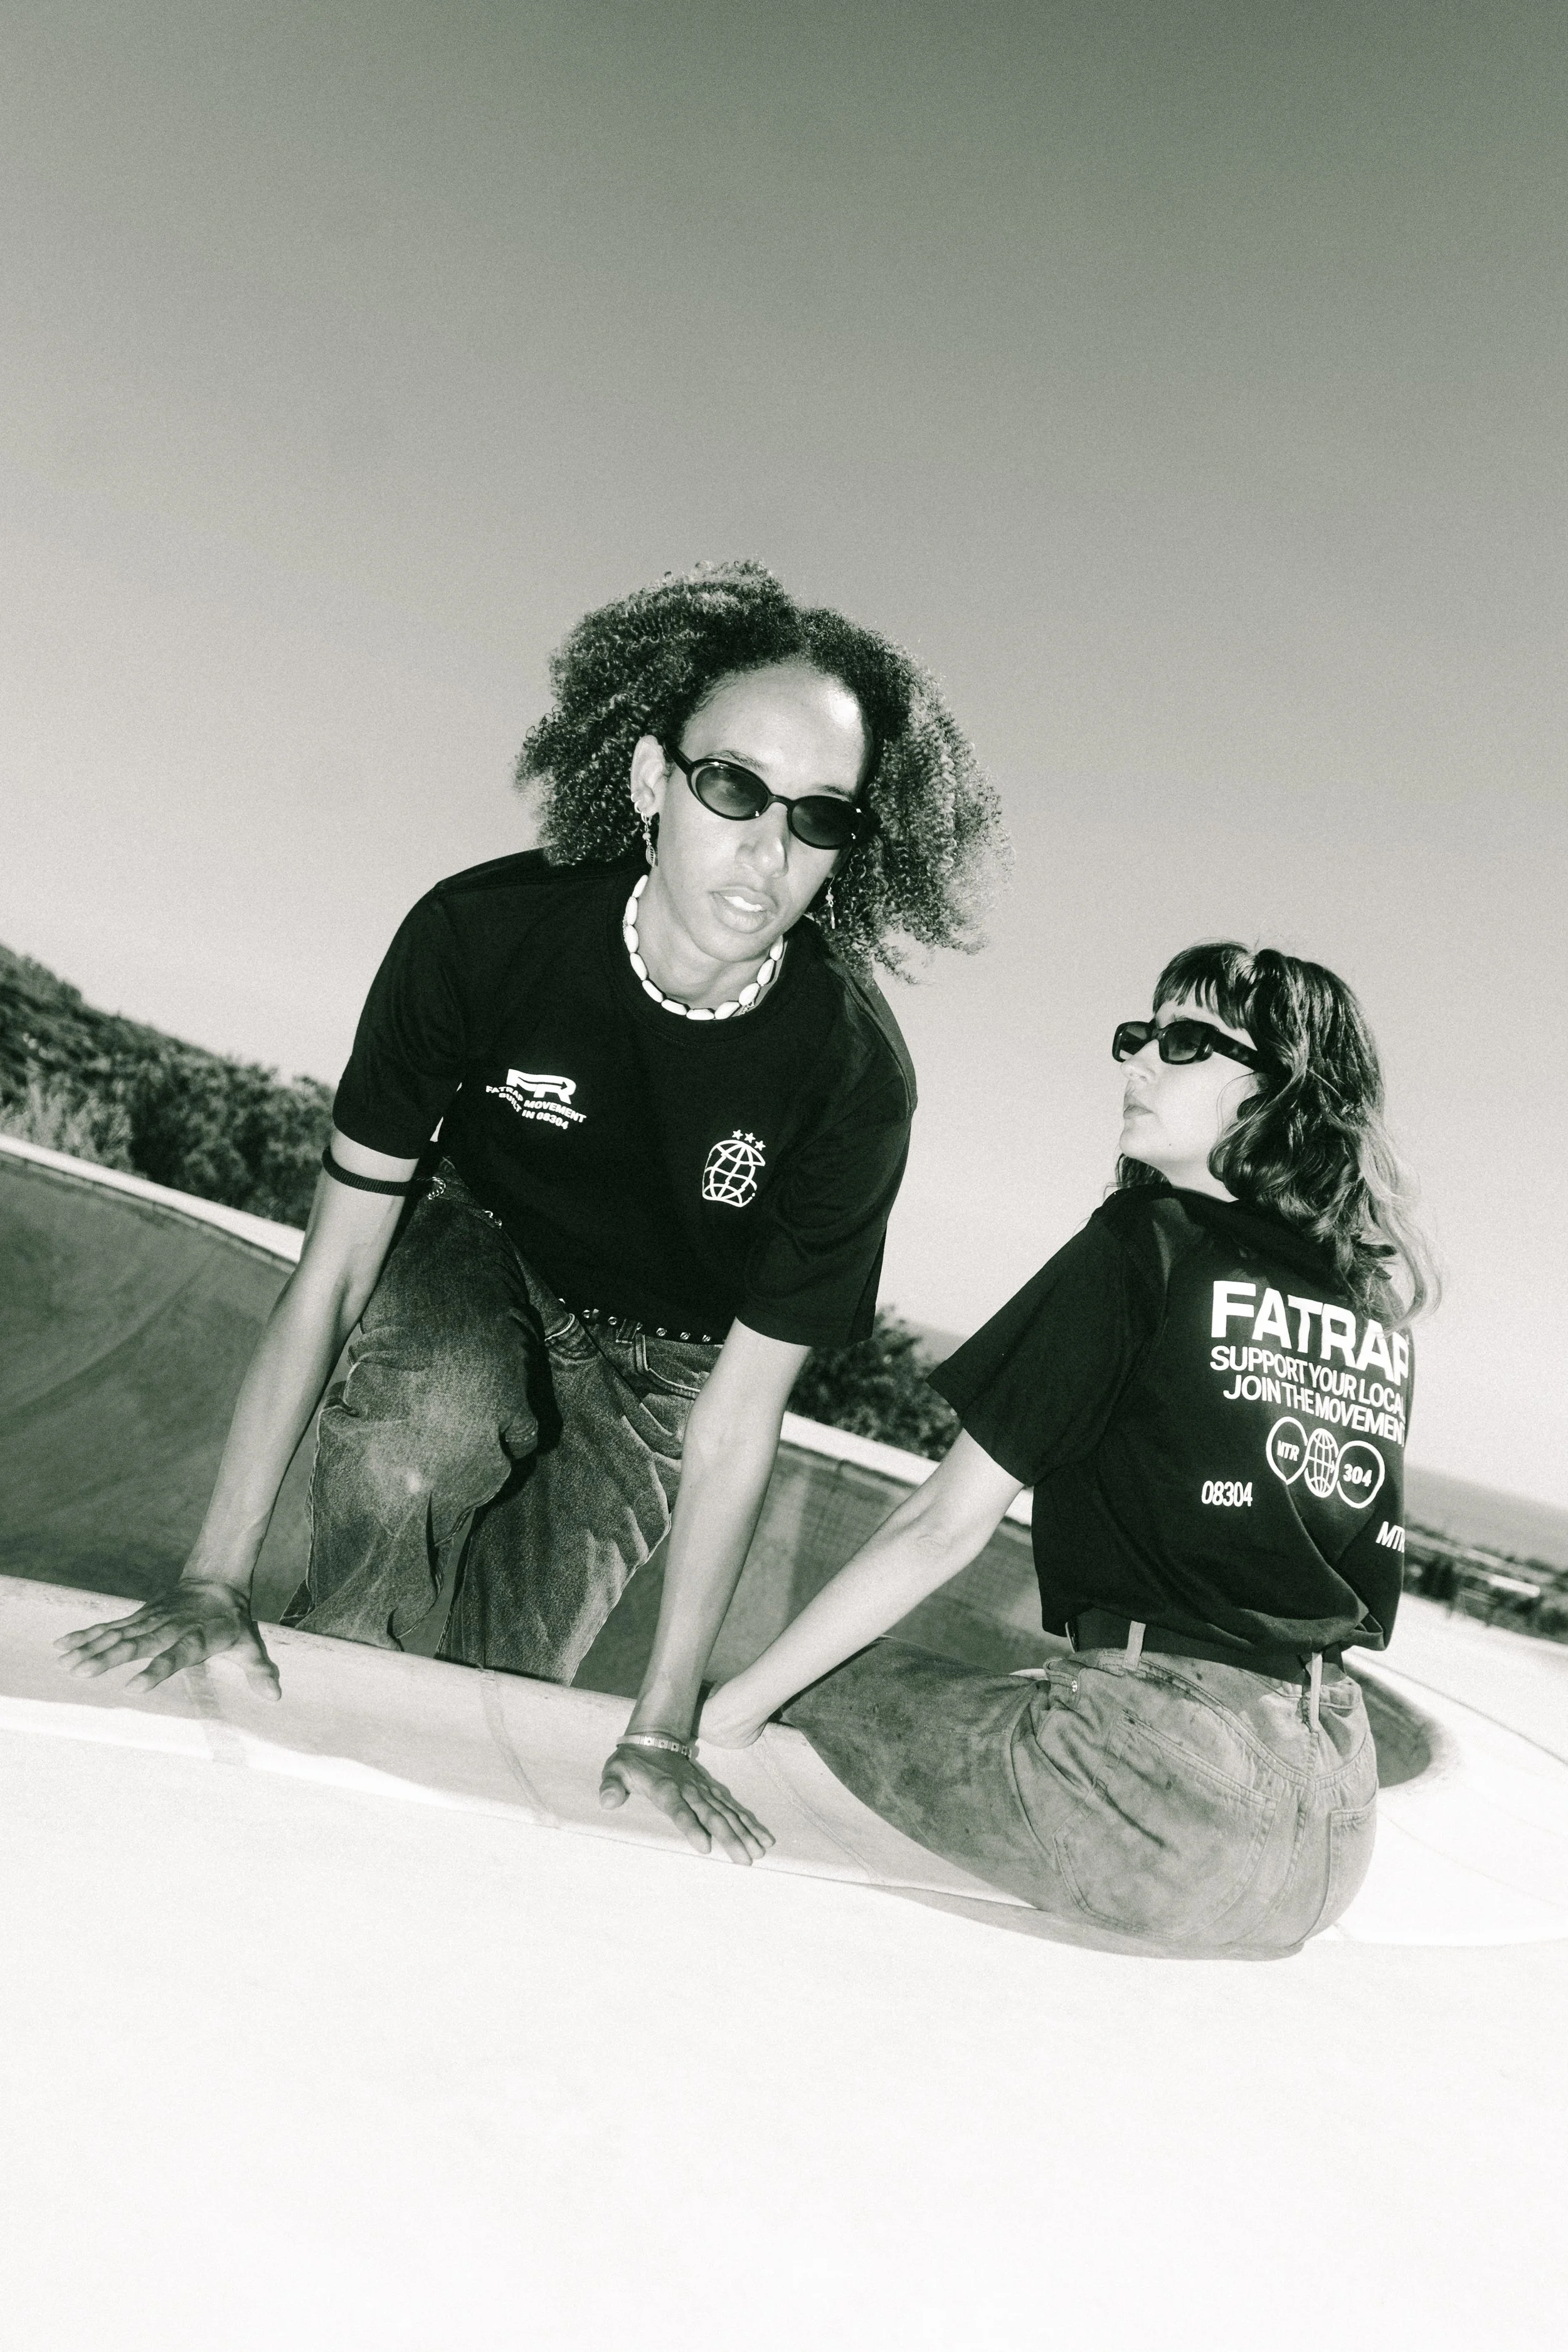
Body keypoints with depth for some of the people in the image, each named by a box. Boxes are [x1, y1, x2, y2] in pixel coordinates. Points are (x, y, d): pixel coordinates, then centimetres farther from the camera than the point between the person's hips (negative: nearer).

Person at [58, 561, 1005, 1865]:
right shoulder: (483, 932, -28)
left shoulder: (856, 1077, -29)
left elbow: (739, 1415, -23)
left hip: (658, 1358, 1)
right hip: (473, 1244, 0)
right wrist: (215, 1582, -23)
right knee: (442, 1413, -34)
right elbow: (331, 1264, -23)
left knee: (514, 1679, -5)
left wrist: (663, 1732, -20)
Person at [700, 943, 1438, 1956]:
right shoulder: (1385, 1316, 10)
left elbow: (946, 1524, -7)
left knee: (842, 1678, 10)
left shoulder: (1147, 1246, -7)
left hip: (1163, 1786, -7)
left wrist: (726, 1710, 0)